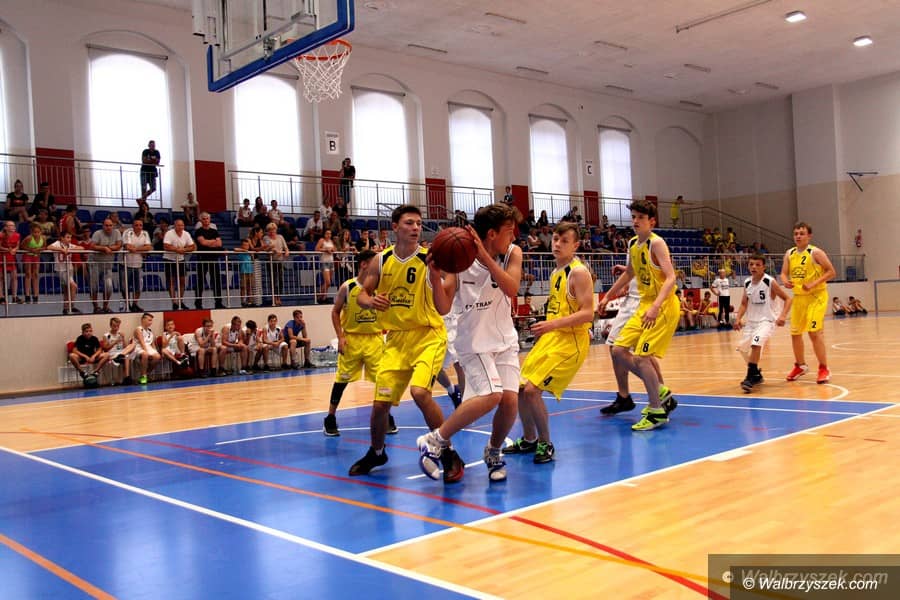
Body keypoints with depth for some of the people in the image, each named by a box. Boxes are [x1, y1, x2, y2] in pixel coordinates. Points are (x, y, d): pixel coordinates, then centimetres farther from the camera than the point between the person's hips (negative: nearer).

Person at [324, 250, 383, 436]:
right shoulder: (347, 287, -7)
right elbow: (335, 312, 0)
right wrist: (340, 337, -8)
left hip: (374, 339, 2)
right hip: (351, 339, -2)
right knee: (342, 379, 3)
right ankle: (330, 419, 16)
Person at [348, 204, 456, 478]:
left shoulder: (429, 260, -12)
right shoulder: (381, 261, -1)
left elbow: (443, 309, -17)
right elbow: (362, 295, 8)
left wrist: (435, 275, -32)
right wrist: (371, 301, -16)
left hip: (428, 335, -4)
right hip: (397, 338, 4)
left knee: (420, 392, -27)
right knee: (380, 403, 5)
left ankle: (450, 456, -9)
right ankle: (376, 453, 35)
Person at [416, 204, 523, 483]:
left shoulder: (512, 253, -5)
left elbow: (512, 289, -23)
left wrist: (485, 256, -31)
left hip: (505, 339, 4)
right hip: (473, 341, -4)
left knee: (510, 399, -10)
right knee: (490, 396, -22)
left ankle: (493, 451, 19)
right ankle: (434, 441, -6)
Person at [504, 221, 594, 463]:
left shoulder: (578, 272, -14)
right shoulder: (556, 273, 13)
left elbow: (587, 313, -21)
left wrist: (552, 324, -27)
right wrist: (546, 327, 12)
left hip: (569, 341, -9)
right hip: (550, 338, 9)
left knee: (532, 389, -17)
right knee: (519, 388, 9)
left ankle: (546, 444, 2)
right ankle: (529, 440, 28)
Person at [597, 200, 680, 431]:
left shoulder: (656, 243, -15)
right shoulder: (632, 244, 8)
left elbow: (670, 278, -25)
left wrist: (655, 307, -36)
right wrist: (608, 296, 28)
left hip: (663, 307, -9)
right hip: (644, 306, 9)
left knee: (641, 356, -14)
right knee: (619, 351, 6)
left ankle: (657, 412, -2)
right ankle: (659, 391, 20)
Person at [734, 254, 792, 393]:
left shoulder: (770, 282, -13)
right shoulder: (747, 283, 3)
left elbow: (787, 299, -9)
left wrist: (783, 316, -23)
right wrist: (738, 318, -3)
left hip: (766, 320, -7)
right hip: (751, 321, 7)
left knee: (756, 344, -28)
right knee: (743, 348, 13)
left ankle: (750, 378, -22)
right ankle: (756, 375, 34)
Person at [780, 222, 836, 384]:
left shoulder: (815, 252, -11)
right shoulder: (789, 254, 6)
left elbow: (831, 272, -11)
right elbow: (784, 273, 9)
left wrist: (814, 284, -22)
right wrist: (785, 281, -14)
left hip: (816, 296, -6)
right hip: (798, 297, 6)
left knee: (814, 332, -14)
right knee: (795, 333, 12)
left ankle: (824, 369, -3)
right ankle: (800, 365, 31)